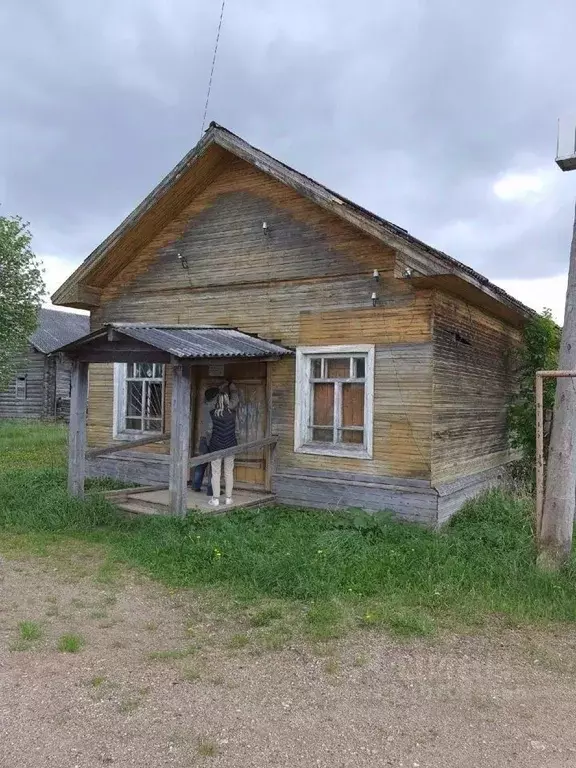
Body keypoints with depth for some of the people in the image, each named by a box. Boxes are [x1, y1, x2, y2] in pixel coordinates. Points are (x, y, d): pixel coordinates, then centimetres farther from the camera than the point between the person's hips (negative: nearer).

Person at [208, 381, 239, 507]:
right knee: (229, 473, 10)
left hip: (216, 446, -1)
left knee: (216, 473, 4)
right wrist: (232, 385, 27)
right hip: (230, 446, 1)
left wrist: (221, 391, 26)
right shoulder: (232, 411, -6)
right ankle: (228, 498, 14)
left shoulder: (214, 413, -8)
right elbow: (235, 394, 10)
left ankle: (215, 499, 6)